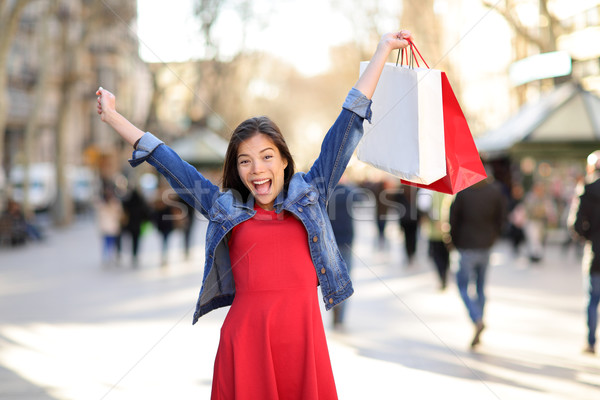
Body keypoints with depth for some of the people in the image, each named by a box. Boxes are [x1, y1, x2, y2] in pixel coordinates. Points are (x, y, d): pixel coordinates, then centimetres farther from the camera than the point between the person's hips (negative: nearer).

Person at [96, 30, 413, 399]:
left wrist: (383, 50, 17)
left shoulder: (309, 195, 10)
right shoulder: (225, 208, 12)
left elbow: (349, 123, 13)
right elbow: (166, 160, 18)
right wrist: (113, 117, 22)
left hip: (303, 339, 0)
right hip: (246, 341, 0)